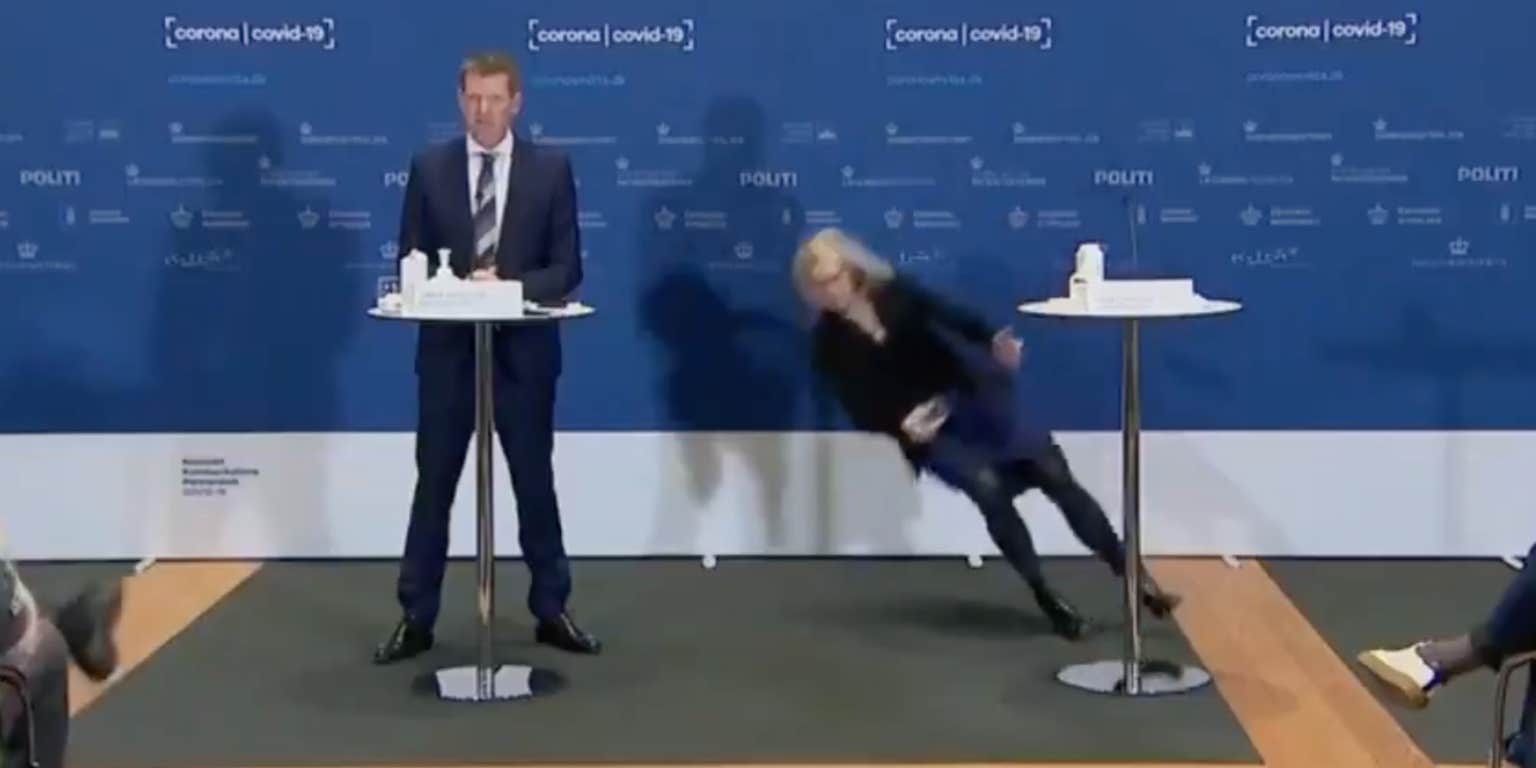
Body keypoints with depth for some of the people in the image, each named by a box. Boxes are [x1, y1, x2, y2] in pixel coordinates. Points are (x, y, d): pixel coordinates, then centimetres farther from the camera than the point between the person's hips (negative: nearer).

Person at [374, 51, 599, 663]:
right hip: (447, 347, 0)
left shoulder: (551, 169, 0)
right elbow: (411, 261, 2)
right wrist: (456, 288, -17)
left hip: (523, 350, 0)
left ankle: (551, 612, 22)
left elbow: (567, 269, -3)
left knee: (535, 482, 10)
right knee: (434, 483, 6)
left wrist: (509, 284, -20)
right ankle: (416, 618, 14)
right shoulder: (429, 167, 2)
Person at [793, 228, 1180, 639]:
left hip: (972, 399, 2)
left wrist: (994, 341, -22)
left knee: (1054, 474, -9)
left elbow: (953, 317, -3)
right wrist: (902, 424, -24)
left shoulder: (895, 292, 0)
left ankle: (1133, 578, 0)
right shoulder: (830, 342, -4)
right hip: (926, 429, -2)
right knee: (987, 487, -28)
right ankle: (1046, 596, -13)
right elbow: (860, 412, -6)